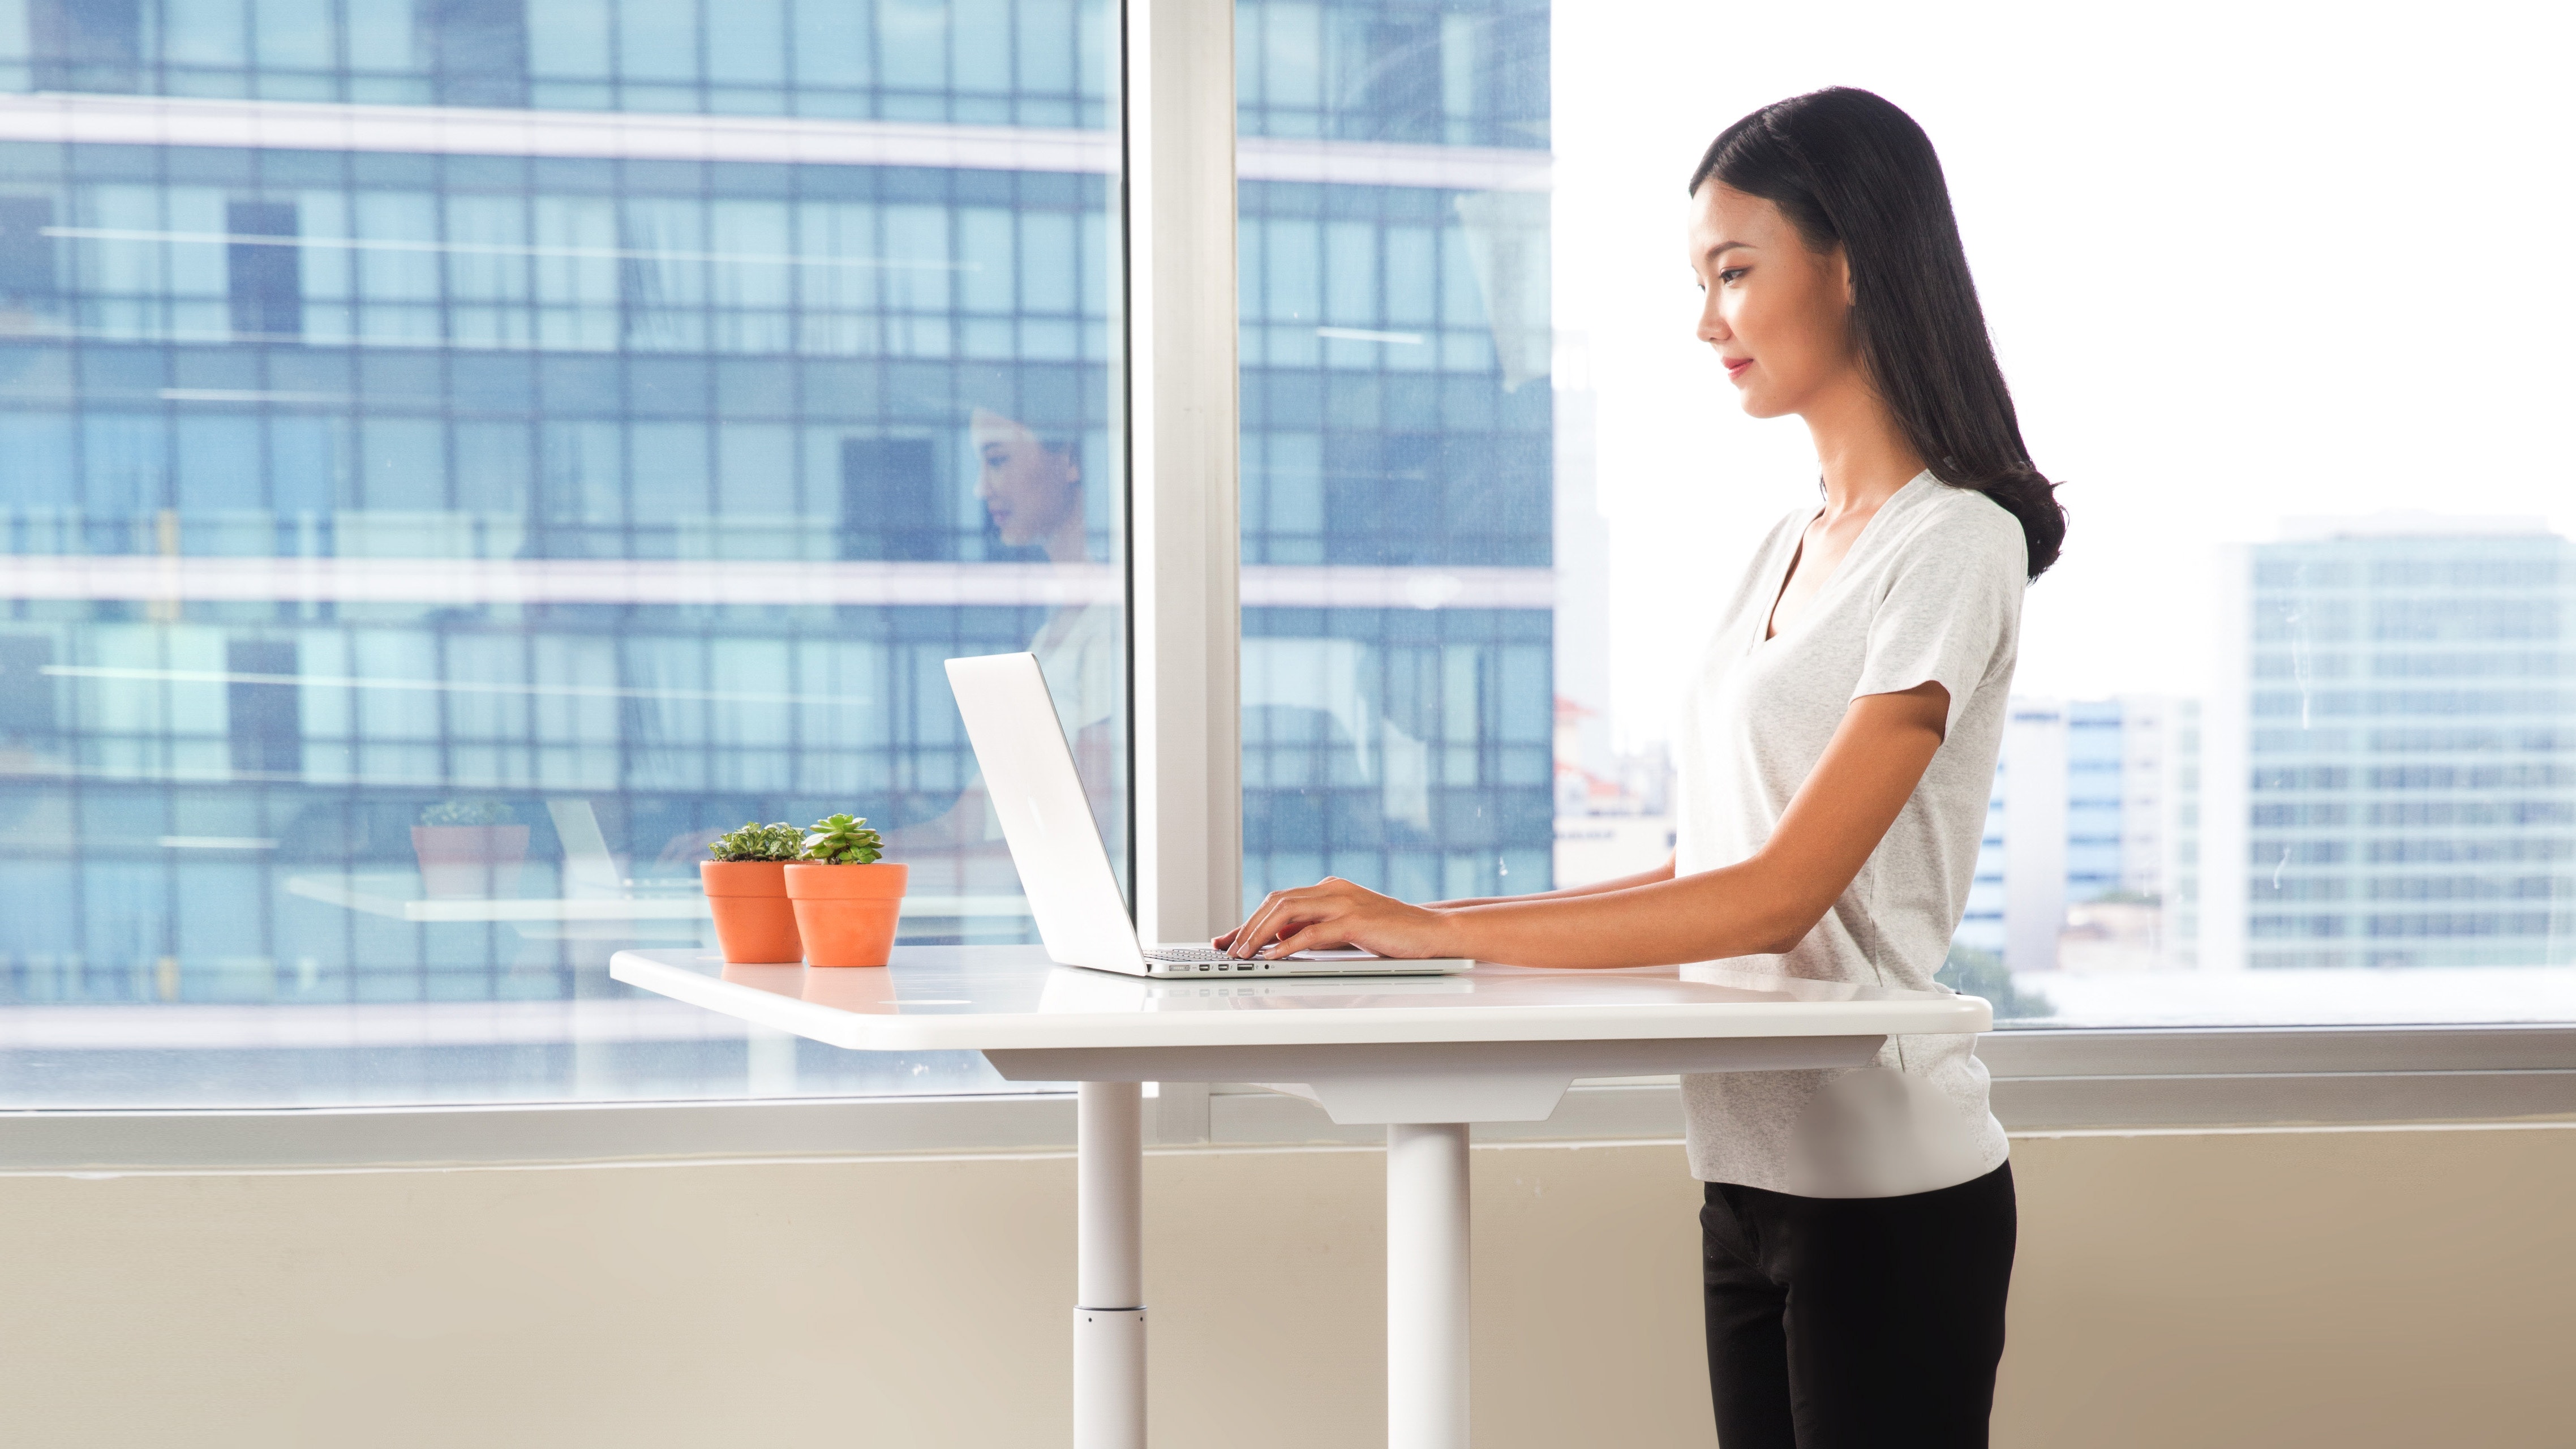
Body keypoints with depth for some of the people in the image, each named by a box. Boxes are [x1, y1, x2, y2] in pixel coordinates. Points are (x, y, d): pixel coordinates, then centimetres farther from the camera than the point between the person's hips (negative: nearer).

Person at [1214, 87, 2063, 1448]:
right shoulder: (1788, 547, 15)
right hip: (1752, 1180, 8)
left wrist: (1440, 930, -19)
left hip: (1888, 1194, -8)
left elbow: (1781, 890, -18)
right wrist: (1406, 923, 4)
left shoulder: (1953, 547, -11)